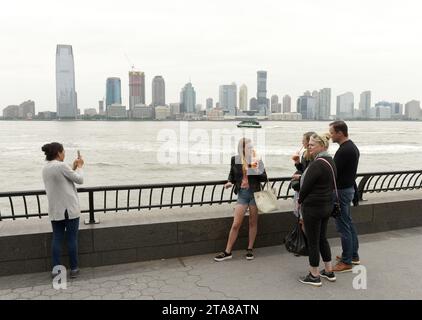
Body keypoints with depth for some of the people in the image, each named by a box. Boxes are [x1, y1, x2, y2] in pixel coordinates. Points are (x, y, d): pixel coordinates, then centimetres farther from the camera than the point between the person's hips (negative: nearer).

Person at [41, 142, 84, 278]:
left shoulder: (45, 168, 7)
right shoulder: (61, 166, -16)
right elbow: (79, 180, -8)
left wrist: (73, 168, 15)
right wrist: (79, 167, 8)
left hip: (54, 210, 7)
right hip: (70, 208, -6)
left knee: (57, 238, 11)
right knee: (72, 238, 4)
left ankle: (55, 269, 13)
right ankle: (74, 268, 13)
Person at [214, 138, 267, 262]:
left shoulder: (257, 160, -2)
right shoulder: (235, 159, 0)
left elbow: (264, 178, 1)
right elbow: (232, 175, 14)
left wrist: (256, 171, -17)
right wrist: (230, 182, -6)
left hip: (255, 193, 0)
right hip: (242, 193, 0)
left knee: (253, 223, 9)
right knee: (235, 224, -1)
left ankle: (250, 249, 24)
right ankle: (227, 252, 9)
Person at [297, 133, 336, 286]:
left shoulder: (317, 164, -22)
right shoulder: (330, 161, 8)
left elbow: (306, 186, -18)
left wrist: (300, 200, 0)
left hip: (313, 207, -9)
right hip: (327, 205, 9)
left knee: (312, 241, 3)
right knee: (322, 238, 20)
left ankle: (314, 276, 15)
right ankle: (329, 272, 29)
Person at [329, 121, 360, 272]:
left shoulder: (344, 150, -22)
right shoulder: (352, 147, 11)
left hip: (342, 191, -10)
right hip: (349, 188, 10)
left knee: (343, 226, -2)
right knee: (348, 223, 18)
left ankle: (346, 262, 7)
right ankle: (353, 255, 30)